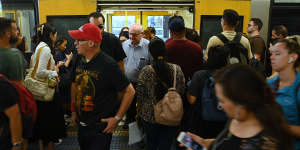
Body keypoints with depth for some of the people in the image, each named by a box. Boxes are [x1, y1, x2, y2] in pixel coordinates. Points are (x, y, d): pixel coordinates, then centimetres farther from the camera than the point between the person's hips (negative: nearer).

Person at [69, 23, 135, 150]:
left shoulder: (108, 65, -20)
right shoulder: (80, 61, -1)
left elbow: (130, 91, -17)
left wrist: (117, 118, -16)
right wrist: (73, 110, 14)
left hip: (101, 128, -7)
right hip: (81, 124, 7)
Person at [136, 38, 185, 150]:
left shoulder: (146, 71, -14)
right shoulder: (177, 69, -9)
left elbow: (140, 95, -6)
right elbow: (182, 92, 1)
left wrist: (139, 112, 10)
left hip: (150, 116, 0)